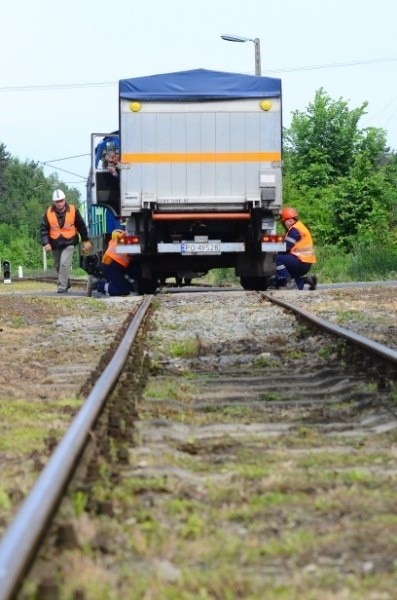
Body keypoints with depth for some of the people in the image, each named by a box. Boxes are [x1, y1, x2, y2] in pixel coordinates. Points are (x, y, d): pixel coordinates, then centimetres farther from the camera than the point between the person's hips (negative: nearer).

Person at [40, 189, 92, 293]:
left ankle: (62, 286, -16)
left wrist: (85, 241, 8)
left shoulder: (73, 210, -6)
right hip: (55, 244, 3)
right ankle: (66, 283, 34)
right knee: (58, 266, 14)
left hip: (69, 242, -3)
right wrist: (46, 243, -14)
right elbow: (43, 229, -2)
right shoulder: (48, 212, -4)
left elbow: (81, 226, 4)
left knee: (64, 264, -19)